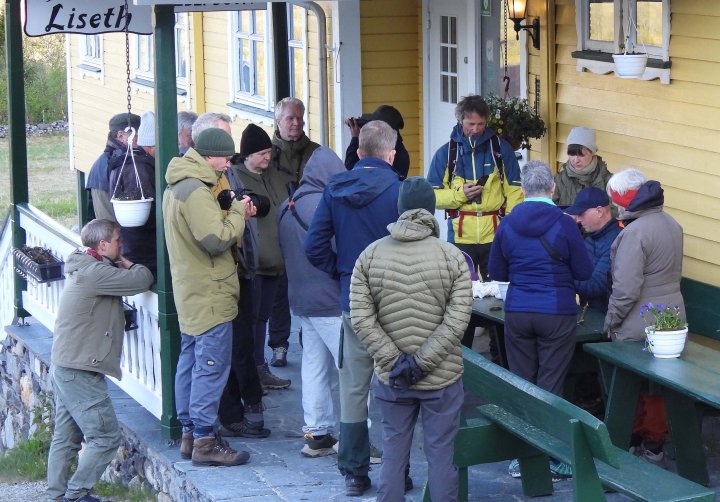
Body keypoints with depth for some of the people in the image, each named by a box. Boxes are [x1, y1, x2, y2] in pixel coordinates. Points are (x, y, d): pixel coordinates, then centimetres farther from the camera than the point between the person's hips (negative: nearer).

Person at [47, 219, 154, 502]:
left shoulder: (84, 268, 14)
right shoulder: (94, 272, -19)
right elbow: (142, 280, -21)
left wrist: (123, 266, 0)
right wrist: (129, 266, -3)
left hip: (65, 369, 10)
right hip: (80, 372, -10)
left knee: (66, 436, 13)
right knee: (105, 437, -6)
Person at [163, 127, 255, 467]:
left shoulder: (177, 187, 13)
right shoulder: (196, 192, -20)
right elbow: (216, 239, -25)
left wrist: (230, 211, 5)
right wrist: (238, 213, -11)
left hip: (191, 295, 11)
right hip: (210, 296, -11)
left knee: (190, 361, 15)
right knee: (211, 366, -7)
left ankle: (190, 432, 22)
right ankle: (205, 440, -6)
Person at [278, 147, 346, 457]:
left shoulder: (287, 207, 11)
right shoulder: (322, 204, -17)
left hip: (302, 300, 9)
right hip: (331, 301, -9)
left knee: (315, 367, 12)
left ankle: (316, 434, 15)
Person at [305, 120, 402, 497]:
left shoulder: (335, 190, 1)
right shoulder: (398, 190, -12)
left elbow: (314, 247, -1)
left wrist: (343, 272, 12)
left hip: (352, 302, 3)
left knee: (353, 388, 10)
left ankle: (354, 473, 14)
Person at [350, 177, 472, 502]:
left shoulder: (370, 255, -2)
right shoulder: (453, 257, -7)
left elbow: (361, 319, -7)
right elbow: (456, 322, -14)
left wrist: (394, 361, -7)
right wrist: (421, 362, -12)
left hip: (391, 377, 2)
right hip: (442, 378, -2)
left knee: (394, 451, 11)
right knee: (441, 454, 6)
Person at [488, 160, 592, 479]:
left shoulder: (507, 224, 0)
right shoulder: (564, 225, -9)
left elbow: (496, 272, 9)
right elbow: (584, 272, -2)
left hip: (517, 313, 2)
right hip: (557, 314, -2)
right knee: (551, 387, 2)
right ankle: (551, 456, 4)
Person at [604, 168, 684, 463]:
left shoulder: (635, 233, -21)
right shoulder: (672, 225, 7)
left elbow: (626, 288, -23)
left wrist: (611, 320, -10)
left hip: (638, 328, -8)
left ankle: (630, 440, 15)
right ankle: (654, 441, 24)